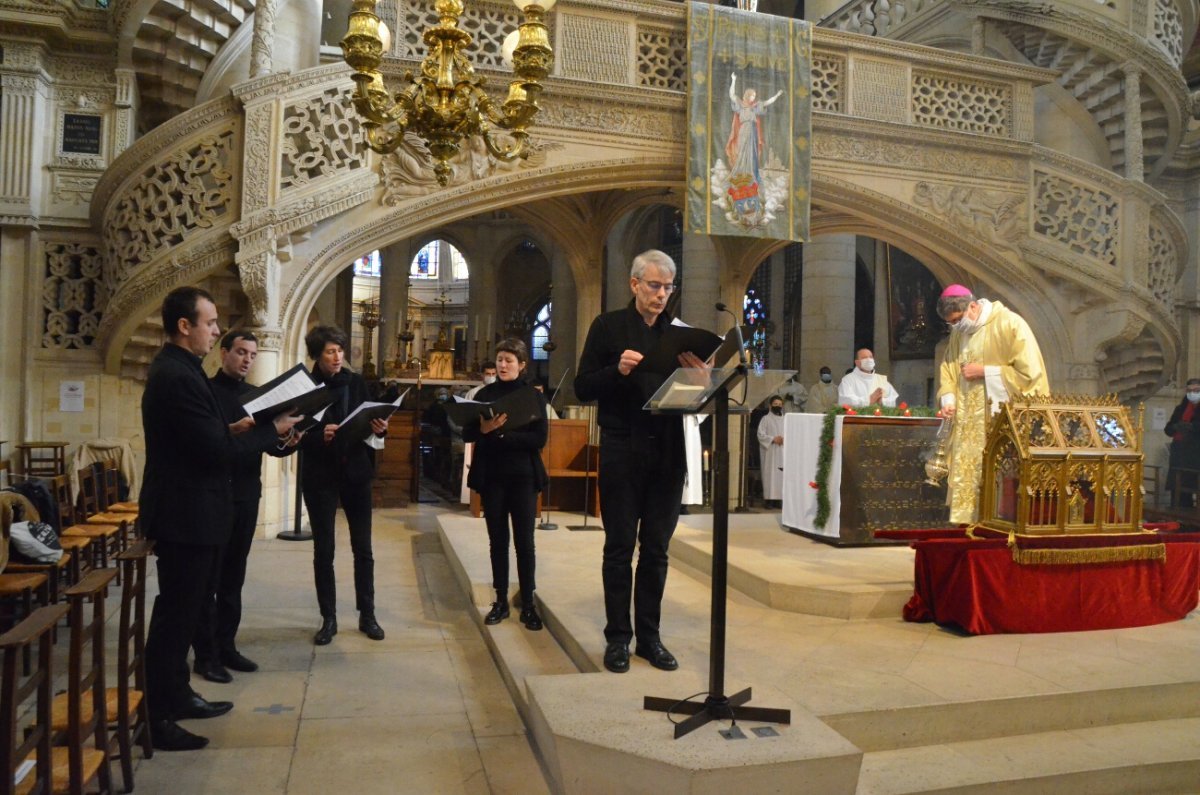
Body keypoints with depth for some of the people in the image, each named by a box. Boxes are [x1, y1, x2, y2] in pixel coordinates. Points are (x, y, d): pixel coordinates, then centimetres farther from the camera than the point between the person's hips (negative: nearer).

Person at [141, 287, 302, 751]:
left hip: (185, 509, 11)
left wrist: (238, 431, 4)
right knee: (176, 613, 0)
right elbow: (217, 450, -24)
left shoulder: (175, 369, 11)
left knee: (183, 608, 19)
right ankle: (156, 719, 12)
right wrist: (272, 430, -14)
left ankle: (176, 695, 33)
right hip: (186, 513, -11)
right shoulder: (178, 376, -22)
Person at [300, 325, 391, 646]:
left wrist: (378, 429, -15)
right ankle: (328, 618, 17)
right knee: (323, 550, 5)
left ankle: (367, 615, 19)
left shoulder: (357, 382, 4)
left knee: (363, 548, 7)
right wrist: (320, 436, -25)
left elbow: (369, 422, 6)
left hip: (355, 472, 2)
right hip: (320, 476, -2)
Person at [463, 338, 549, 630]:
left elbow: (539, 439, -10)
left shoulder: (534, 396, 0)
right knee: (497, 540, 8)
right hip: (491, 477, 2)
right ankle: (501, 601, 18)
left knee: (524, 541, 0)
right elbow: (467, 433, 2)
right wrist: (484, 429, -20)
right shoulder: (485, 394, 6)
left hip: (523, 477, -2)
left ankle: (528, 604, 8)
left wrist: (501, 433, -18)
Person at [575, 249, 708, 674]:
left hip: (667, 452, 3)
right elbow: (583, 388, -2)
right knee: (619, 548, 5)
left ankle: (649, 636, 20)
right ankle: (617, 638, 15)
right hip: (622, 451, -3)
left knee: (656, 550, 9)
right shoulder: (608, 327, 2)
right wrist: (618, 370, -19)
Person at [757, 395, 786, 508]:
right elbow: (760, 435, -5)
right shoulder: (766, 419, 2)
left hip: (782, 452, 4)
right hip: (770, 452, -4)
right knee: (770, 475, -7)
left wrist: (785, 439, -8)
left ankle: (779, 499, 2)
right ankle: (769, 499, -6)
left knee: (782, 475, -1)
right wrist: (773, 439, -16)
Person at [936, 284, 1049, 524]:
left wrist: (984, 371, -14)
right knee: (964, 475, 1)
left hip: (1002, 421, -6)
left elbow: (1030, 371, -12)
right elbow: (947, 368, 18)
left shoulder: (1009, 324, -9)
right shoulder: (959, 333, 11)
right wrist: (948, 398, 1)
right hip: (968, 423, 6)